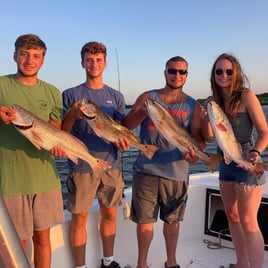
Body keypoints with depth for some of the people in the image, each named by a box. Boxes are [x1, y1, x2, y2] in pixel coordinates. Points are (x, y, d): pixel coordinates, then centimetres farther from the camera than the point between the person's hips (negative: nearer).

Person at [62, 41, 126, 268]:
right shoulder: (71, 95, 1)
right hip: (82, 166, -3)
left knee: (110, 214, 13)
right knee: (80, 218, 3)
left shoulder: (116, 96, 8)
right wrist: (72, 115, -21)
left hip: (111, 165, 3)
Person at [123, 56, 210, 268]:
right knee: (144, 220, 6)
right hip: (146, 170, -1)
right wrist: (144, 112, -22)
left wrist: (196, 152, -25)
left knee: (172, 220, 15)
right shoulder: (148, 97, 3)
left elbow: (198, 137, -3)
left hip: (177, 172, 1)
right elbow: (126, 126, -3)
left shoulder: (193, 106, 4)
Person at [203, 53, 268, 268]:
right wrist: (206, 120, -14)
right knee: (232, 217, 16)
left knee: (248, 222, -5)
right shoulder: (212, 101, 4)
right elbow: (210, 138, 5)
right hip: (225, 164, 7)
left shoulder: (246, 96, -13)